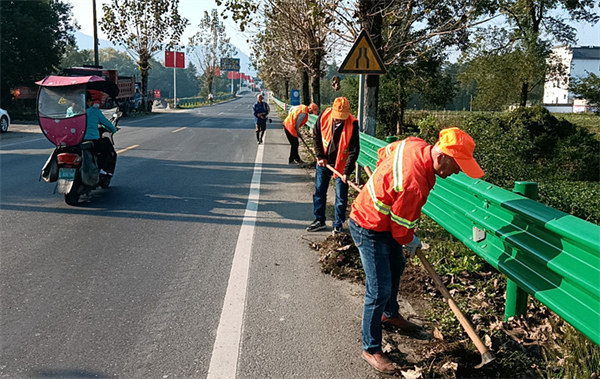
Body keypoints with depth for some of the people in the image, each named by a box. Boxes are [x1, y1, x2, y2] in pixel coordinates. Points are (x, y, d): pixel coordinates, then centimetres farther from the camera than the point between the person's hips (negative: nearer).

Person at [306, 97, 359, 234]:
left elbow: (354, 150, -18)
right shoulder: (324, 116, -13)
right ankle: (319, 220, 25)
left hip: (341, 165, -3)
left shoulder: (352, 124, -22)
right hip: (323, 162, 3)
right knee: (319, 192, 10)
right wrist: (320, 156, -4)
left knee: (341, 197, 2)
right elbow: (316, 136, 2)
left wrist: (346, 172, -22)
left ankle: (338, 224, 17)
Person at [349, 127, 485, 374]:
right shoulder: (415, 184, -37)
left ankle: (390, 314, 52)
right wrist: (410, 242, 0)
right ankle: (371, 349, 10)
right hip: (370, 230, -10)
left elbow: (384, 152, 9)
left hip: (378, 216, 10)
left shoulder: (415, 145, -12)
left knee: (396, 267, 27)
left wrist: (385, 177, 24)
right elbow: (402, 225, -22)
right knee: (380, 290, -6)